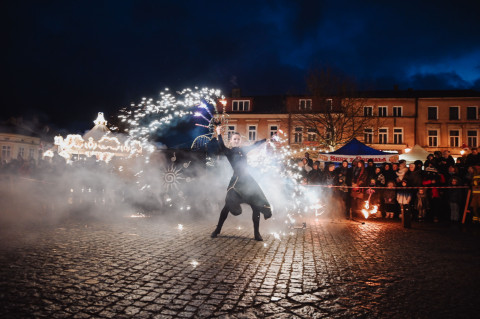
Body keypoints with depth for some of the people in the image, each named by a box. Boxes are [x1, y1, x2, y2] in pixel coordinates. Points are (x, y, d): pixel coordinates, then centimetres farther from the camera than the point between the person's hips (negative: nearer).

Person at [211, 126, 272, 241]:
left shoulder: (243, 150, 15)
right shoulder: (229, 152, 2)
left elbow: (256, 144, 24)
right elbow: (222, 147, -18)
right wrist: (219, 135, -33)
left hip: (247, 180, 5)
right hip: (236, 180, -5)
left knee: (256, 205, -1)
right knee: (228, 205, -10)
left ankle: (257, 233, 7)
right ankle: (217, 230, 6)